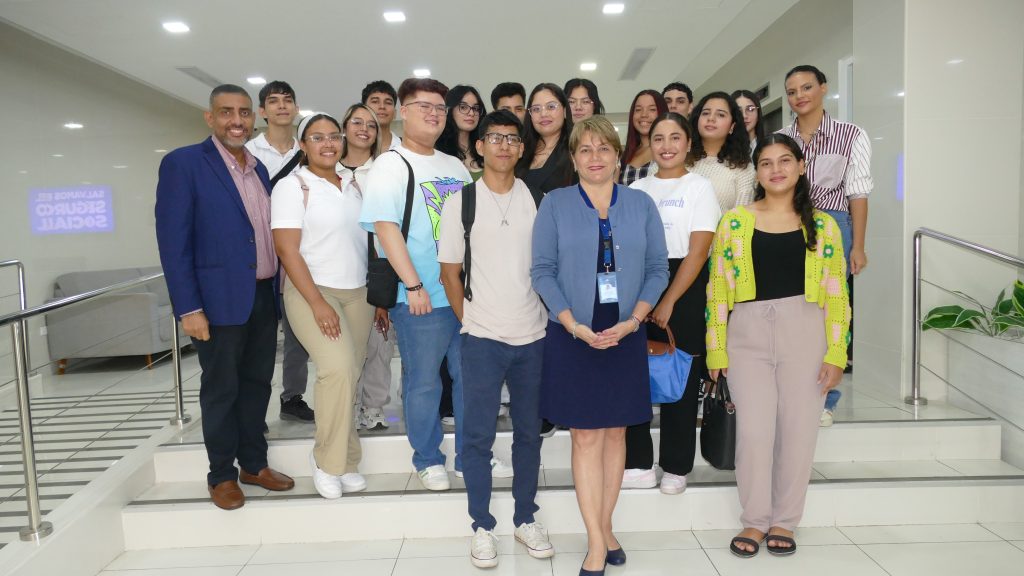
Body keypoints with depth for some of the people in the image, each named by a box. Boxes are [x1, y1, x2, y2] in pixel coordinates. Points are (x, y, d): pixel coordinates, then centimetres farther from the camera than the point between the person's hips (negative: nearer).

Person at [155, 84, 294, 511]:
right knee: (221, 390, 6)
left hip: (264, 297, 6)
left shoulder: (259, 168, 12)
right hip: (220, 300, -6)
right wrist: (188, 308, -17)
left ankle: (254, 464, 29)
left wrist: (279, 290, 11)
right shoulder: (183, 163, -8)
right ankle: (221, 475, 22)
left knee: (257, 383, 14)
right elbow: (173, 242, -12)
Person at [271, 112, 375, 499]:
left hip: (358, 293, 5)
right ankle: (328, 460, -2)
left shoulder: (353, 186, 12)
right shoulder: (292, 186, -5)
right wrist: (317, 303, -18)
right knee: (339, 369, -21)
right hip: (312, 292, -5)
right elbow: (287, 250, -12)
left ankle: (341, 461, 19)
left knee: (347, 378, 5)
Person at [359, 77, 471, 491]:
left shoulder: (456, 166, 14)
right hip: (421, 297, -6)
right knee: (423, 382, 6)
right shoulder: (390, 166, -5)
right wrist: (414, 286, -18)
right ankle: (428, 461, 23)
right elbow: (385, 228, -13)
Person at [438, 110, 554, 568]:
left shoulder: (538, 199, 4)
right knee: (477, 436, 4)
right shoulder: (460, 202, 0)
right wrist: (471, 323, 0)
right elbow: (450, 274, 3)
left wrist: (552, 316, 3)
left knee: (529, 432, 12)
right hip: (482, 339, -2)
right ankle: (482, 527, 20)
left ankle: (526, 519, 27)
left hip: (534, 336, 2)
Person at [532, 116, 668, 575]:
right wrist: (575, 326, -14)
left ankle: (605, 527, 26)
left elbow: (658, 268, 4)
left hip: (626, 334, 2)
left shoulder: (641, 204, 6)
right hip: (573, 336, -2)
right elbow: (542, 271, -4)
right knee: (585, 435, 1)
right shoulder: (554, 204, 1)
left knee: (616, 432, 10)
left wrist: (633, 320, -10)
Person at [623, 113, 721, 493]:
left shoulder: (699, 187, 0)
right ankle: (638, 464, 12)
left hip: (684, 291, -3)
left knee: (681, 382, 3)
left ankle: (675, 467, 18)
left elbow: (698, 251, -8)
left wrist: (669, 302, -14)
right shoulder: (637, 188, 12)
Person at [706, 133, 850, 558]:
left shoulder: (822, 225, 7)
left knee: (798, 430, 6)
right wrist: (716, 348, -1)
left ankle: (784, 521, 25)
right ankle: (754, 520, 18)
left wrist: (836, 353, -2)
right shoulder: (735, 220, 4)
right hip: (748, 333, -1)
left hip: (803, 331, 1)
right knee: (754, 431, -2)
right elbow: (718, 288, 2)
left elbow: (836, 295, 5)